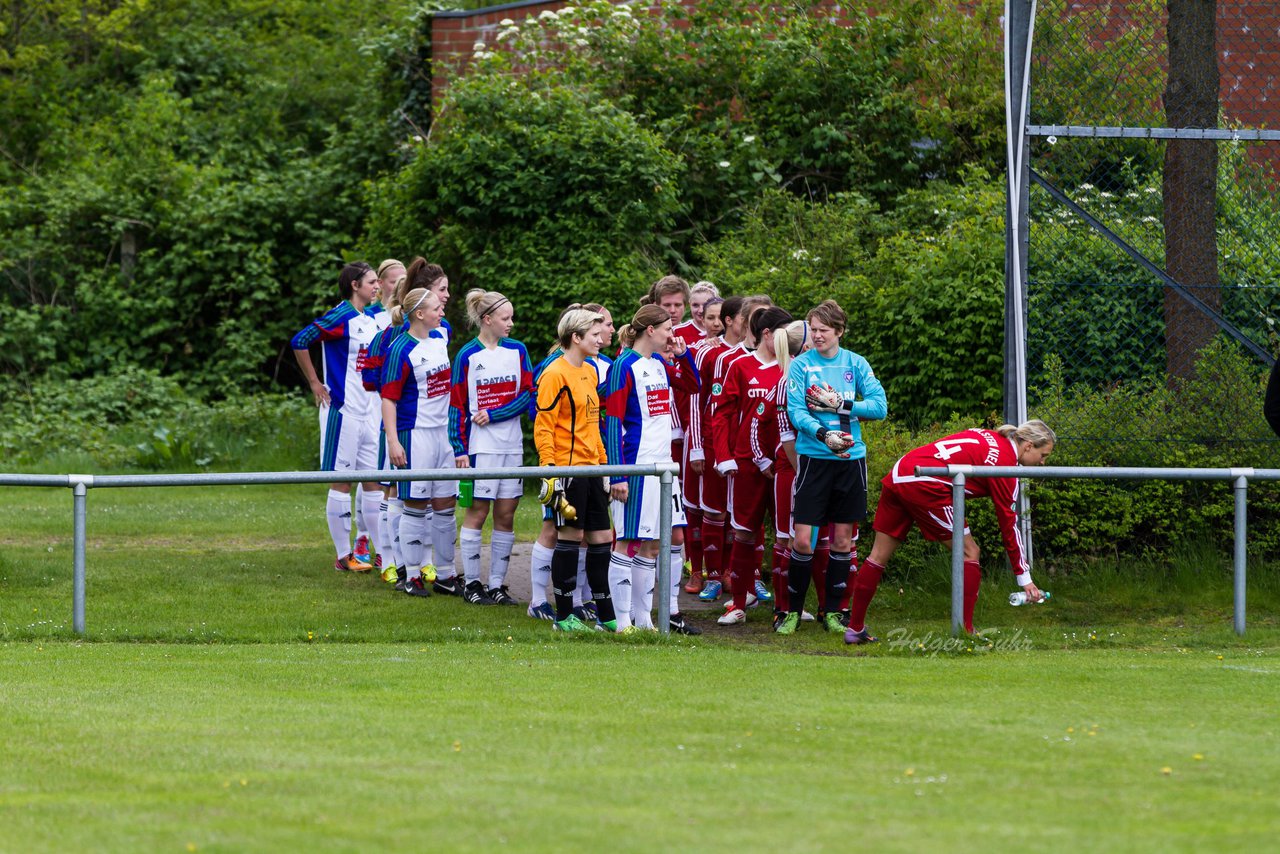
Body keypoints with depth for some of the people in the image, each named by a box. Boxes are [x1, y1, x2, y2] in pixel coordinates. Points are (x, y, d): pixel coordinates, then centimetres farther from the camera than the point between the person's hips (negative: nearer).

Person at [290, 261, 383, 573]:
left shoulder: (371, 319, 13)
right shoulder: (340, 317, -13)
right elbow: (299, 342, -20)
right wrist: (315, 384, -14)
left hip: (370, 412, 8)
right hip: (343, 410, -8)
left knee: (375, 480, 8)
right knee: (341, 481, -1)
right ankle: (343, 556, 3)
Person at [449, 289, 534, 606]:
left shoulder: (517, 351, 6)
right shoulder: (467, 356, -4)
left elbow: (528, 395, 1)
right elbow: (457, 404, -3)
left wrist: (494, 415, -11)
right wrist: (459, 448, -9)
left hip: (512, 445, 4)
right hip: (481, 445, -4)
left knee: (506, 514, 5)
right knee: (478, 510, -1)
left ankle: (497, 585, 11)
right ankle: (471, 584, 6)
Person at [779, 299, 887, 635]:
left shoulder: (856, 364, 5)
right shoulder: (801, 365, -1)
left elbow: (879, 406, -2)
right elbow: (796, 411, -10)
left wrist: (839, 404, -12)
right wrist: (824, 434, -26)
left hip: (851, 457, 2)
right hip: (813, 457, -2)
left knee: (842, 539, 6)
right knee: (802, 540, -6)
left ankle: (832, 611, 17)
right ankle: (793, 611, 7)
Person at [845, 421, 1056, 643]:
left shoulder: (987, 436, 19)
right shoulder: (1004, 464, -2)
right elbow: (1009, 525, 0)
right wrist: (1024, 578, 5)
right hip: (925, 485, -8)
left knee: (879, 556, 12)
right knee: (969, 553, 5)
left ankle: (854, 629, 16)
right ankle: (965, 631, 3)